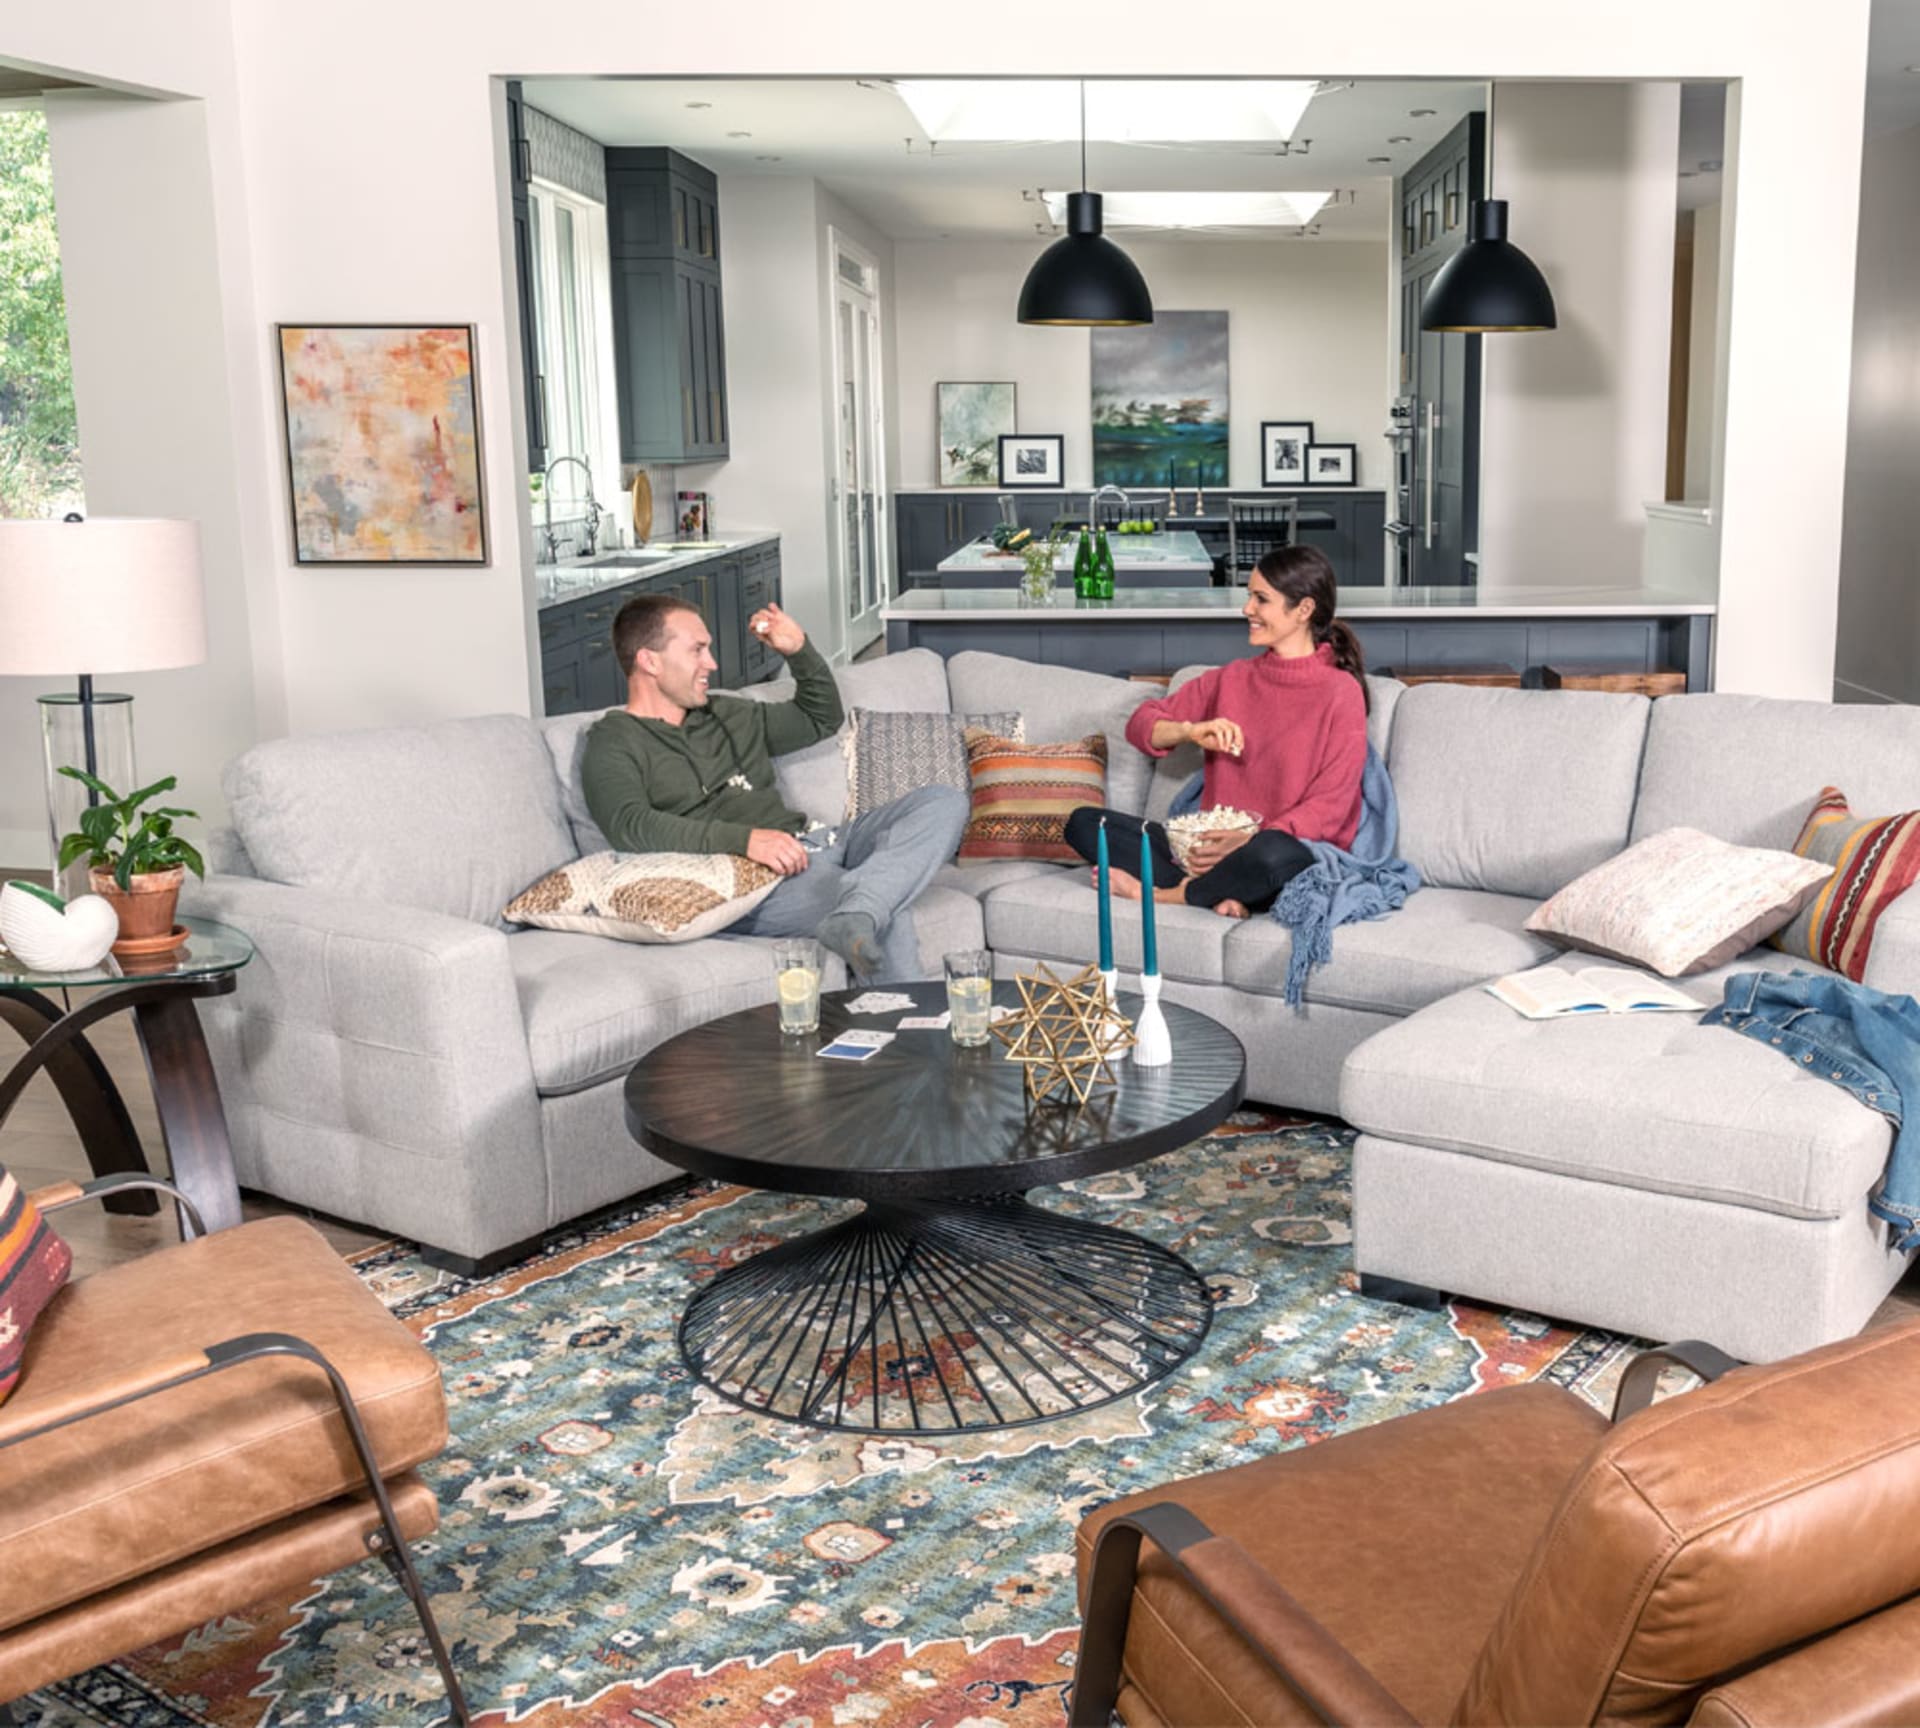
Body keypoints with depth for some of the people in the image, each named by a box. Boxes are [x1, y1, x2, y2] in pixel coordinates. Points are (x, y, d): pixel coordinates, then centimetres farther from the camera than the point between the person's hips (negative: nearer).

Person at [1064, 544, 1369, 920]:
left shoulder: (1340, 692, -3)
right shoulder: (1231, 678, 14)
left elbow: (1330, 807, -9)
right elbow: (1140, 724, 12)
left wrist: (1248, 841, -23)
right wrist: (1190, 731, -11)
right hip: (1211, 846, 6)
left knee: (1275, 852, -43)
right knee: (1083, 822, -9)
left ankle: (1160, 895, -16)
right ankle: (1217, 892, -24)